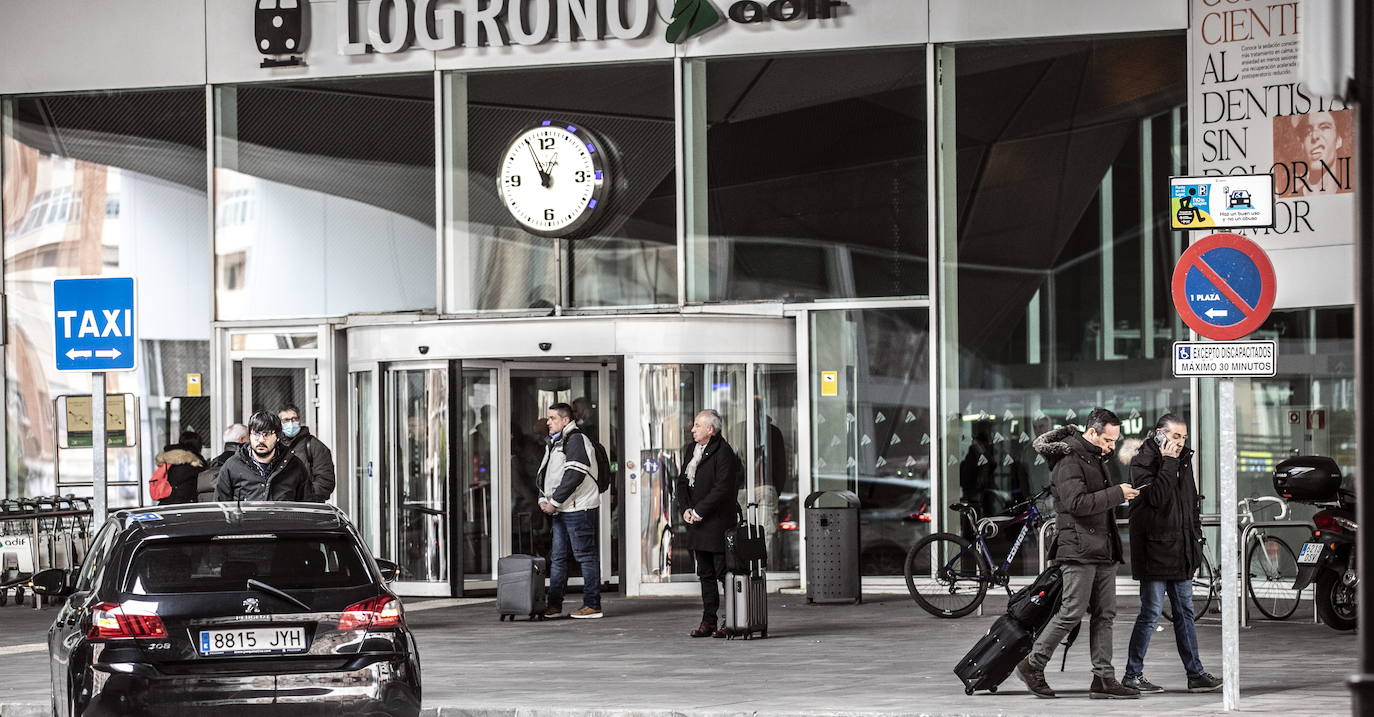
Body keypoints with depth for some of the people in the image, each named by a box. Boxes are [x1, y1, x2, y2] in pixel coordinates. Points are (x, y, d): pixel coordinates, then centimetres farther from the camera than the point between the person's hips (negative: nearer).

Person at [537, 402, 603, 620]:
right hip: (561, 511, 10)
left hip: (579, 510, -10)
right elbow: (544, 473, 22)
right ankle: (554, 605, 16)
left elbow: (574, 476, -21)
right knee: (557, 557, 11)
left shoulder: (576, 440, -12)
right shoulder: (553, 443, 18)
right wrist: (543, 498, 4)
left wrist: (555, 501, -18)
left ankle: (592, 605, -2)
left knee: (586, 556, -5)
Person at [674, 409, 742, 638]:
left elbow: (722, 488, -18)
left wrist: (699, 511, -16)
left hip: (718, 522, -8)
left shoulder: (723, 452, -12)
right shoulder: (690, 449, 13)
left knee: (724, 574, -5)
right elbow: (682, 481, 14)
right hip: (697, 524, 8)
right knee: (705, 574, 11)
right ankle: (708, 622, 16)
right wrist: (685, 508, -2)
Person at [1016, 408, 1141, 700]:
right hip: (1079, 549, -9)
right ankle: (1033, 665, 2)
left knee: (1105, 615, 5)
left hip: (1103, 551, 9)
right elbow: (1076, 502, -22)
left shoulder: (1096, 459, 21)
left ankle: (1104, 678, 5)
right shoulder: (1069, 461, -10)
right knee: (1073, 611, -9)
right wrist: (1117, 494, -18)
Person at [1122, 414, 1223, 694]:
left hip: (1180, 551, 8)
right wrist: (1168, 463, -19)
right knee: (1151, 613, -5)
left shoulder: (1184, 461, 14)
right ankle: (1133, 675, 2)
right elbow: (1156, 497, -23)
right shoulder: (1143, 462, -8)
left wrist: (1195, 536, 17)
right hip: (1154, 549, -8)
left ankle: (1195, 674, 13)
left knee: (1185, 613, 10)